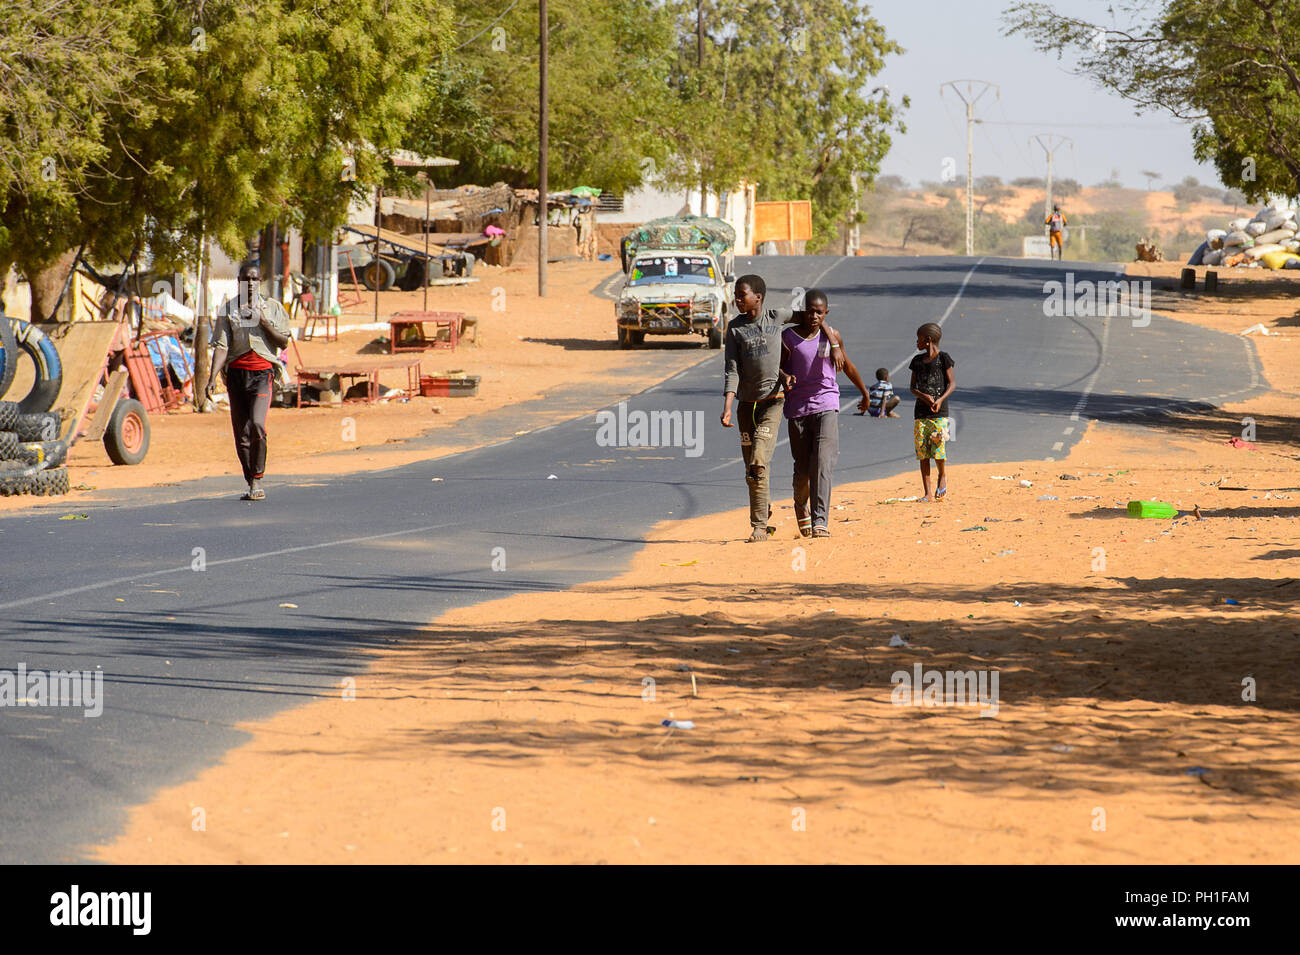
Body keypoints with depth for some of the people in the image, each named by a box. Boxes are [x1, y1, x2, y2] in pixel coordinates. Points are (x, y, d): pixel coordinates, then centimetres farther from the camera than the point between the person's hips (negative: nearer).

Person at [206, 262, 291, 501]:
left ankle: (257, 479, -12)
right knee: (240, 432, 3)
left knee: (257, 424, -21)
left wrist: (264, 322, -10)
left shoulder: (273, 307, 8)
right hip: (236, 372, 2)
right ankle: (252, 484, 14)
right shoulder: (228, 309, 9)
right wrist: (212, 378, -8)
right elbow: (221, 346, 2)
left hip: (262, 372, -2)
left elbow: (283, 341, 3)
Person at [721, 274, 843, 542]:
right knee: (751, 469, 5)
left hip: (772, 402, -3)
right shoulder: (735, 328, 2)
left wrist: (835, 345, 7)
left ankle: (759, 526, -16)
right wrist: (727, 407, -15)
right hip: (746, 404, 3)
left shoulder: (776, 317, -2)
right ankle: (764, 522, 21)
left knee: (759, 462, -17)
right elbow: (731, 370, -3)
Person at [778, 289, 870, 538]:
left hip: (826, 405, 0)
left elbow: (847, 366, 17)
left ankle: (820, 522, -23)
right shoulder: (788, 337, -1)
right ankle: (801, 506, 38)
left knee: (823, 462, -17)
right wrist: (784, 377, -16)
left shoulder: (830, 336, 3)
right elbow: (778, 366, 8)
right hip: (797, 408, 0)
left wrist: (865, 393, 29)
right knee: (803, 468, 5)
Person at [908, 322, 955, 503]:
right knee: (922, 453, 0)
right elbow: (913, 387, 11)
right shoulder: (917, 361, 13)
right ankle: (927, 493, 4)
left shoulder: (943, 358, -2)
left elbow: (952, 383, -3)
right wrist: (924, 396, -10)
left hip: (939, 413, -5)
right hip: (921, 413, 5)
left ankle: (942, 476, 18)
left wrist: (941, 399, -19)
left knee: (938, 450, -14)